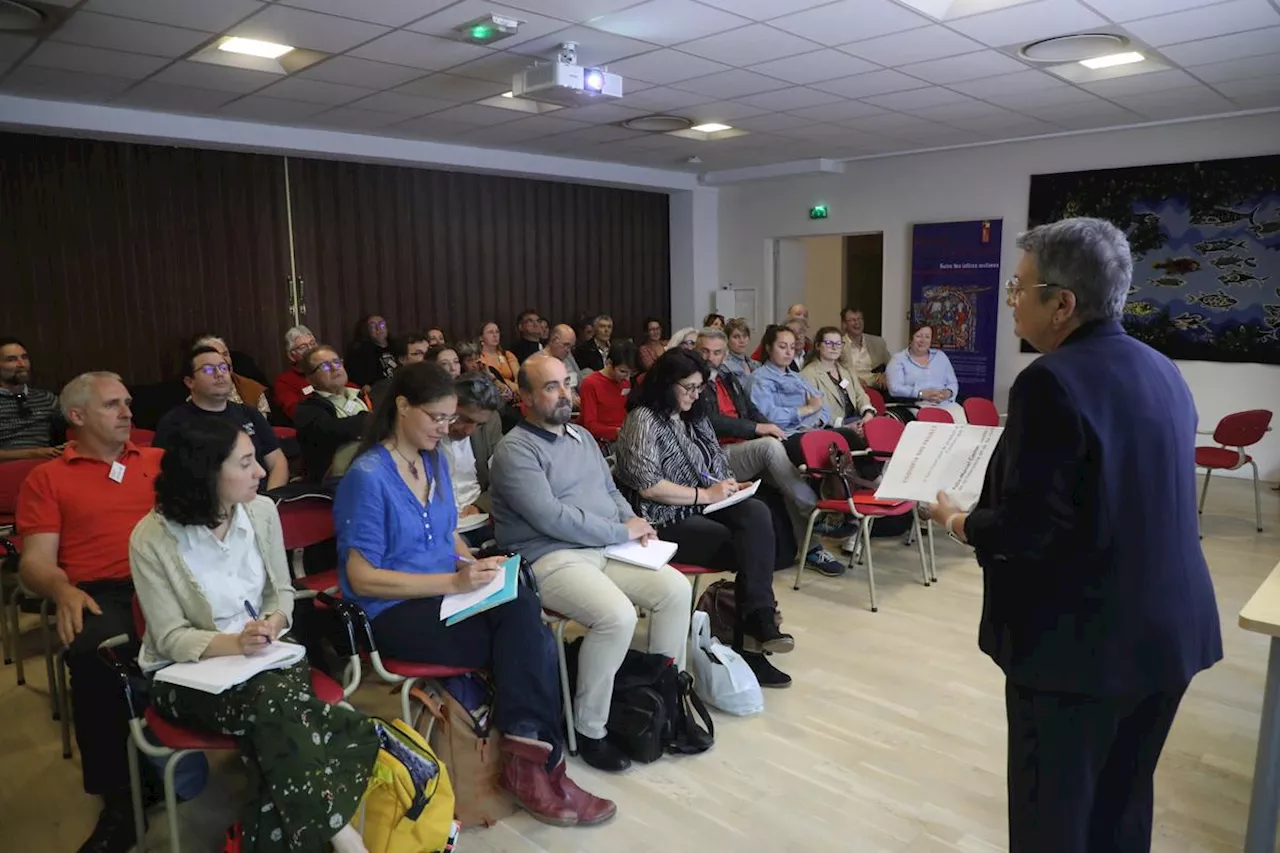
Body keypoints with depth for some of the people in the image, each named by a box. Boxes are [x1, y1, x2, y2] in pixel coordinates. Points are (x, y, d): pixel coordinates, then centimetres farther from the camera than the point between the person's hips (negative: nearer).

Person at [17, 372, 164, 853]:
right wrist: (64, 592, -15)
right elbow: (35, 560, 9)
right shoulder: (47, 479, 17)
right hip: (102, 593, -1)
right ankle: (120, 796, -18)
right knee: (93, 651, -35)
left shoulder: (160, 461, 23)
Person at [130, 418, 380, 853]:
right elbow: (171, 638, -12)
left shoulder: (262, 510, -4)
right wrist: (235, 643, -29)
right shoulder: (152, 538, -16)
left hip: (264, 654, 4)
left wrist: (273, 623, -15)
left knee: (278, 721, -31)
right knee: (273, 708, -32)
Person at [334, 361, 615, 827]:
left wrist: (474, 566, -1)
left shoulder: (434, 460, 9)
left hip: (446, 593, 6)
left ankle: (528, 754, -22)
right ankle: (539, 760, -14)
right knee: (530, 638, -25)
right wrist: (454, 582, -22)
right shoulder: (368, 476, -13)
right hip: (394, 612, -6)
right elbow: (361, 579, -16)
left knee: (523, 606, -27)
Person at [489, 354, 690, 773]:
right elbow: (551, 518, -20)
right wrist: (622, 532, -14)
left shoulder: (582, 436, 17)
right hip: (551, 559, -8)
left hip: (607, 548, 8)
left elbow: (611, 490, 22)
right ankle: (589, 731, -9)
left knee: (676, 589, -10)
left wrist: (634, 521, 0)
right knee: (618, 616, -30)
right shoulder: (515, 450, -11)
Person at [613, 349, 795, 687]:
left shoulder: (695, 417, 16)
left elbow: (718, 462, 26)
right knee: (751, 549, -23)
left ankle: (758, 622, -28)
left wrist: (729, 485, 2)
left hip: (707, 507, 7)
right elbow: (647, 485, -19)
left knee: (757, 513, -26)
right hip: (667, 521, -7)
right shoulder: (643, 420, -9)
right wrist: (707, 494, -17)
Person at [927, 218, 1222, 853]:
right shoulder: (1163, 370, 6)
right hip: (1168, 628, 8)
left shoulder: (1052, 381, -21)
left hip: (1079, 638, -8)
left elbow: (1025, 529, -24)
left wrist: (958, 522, -5)